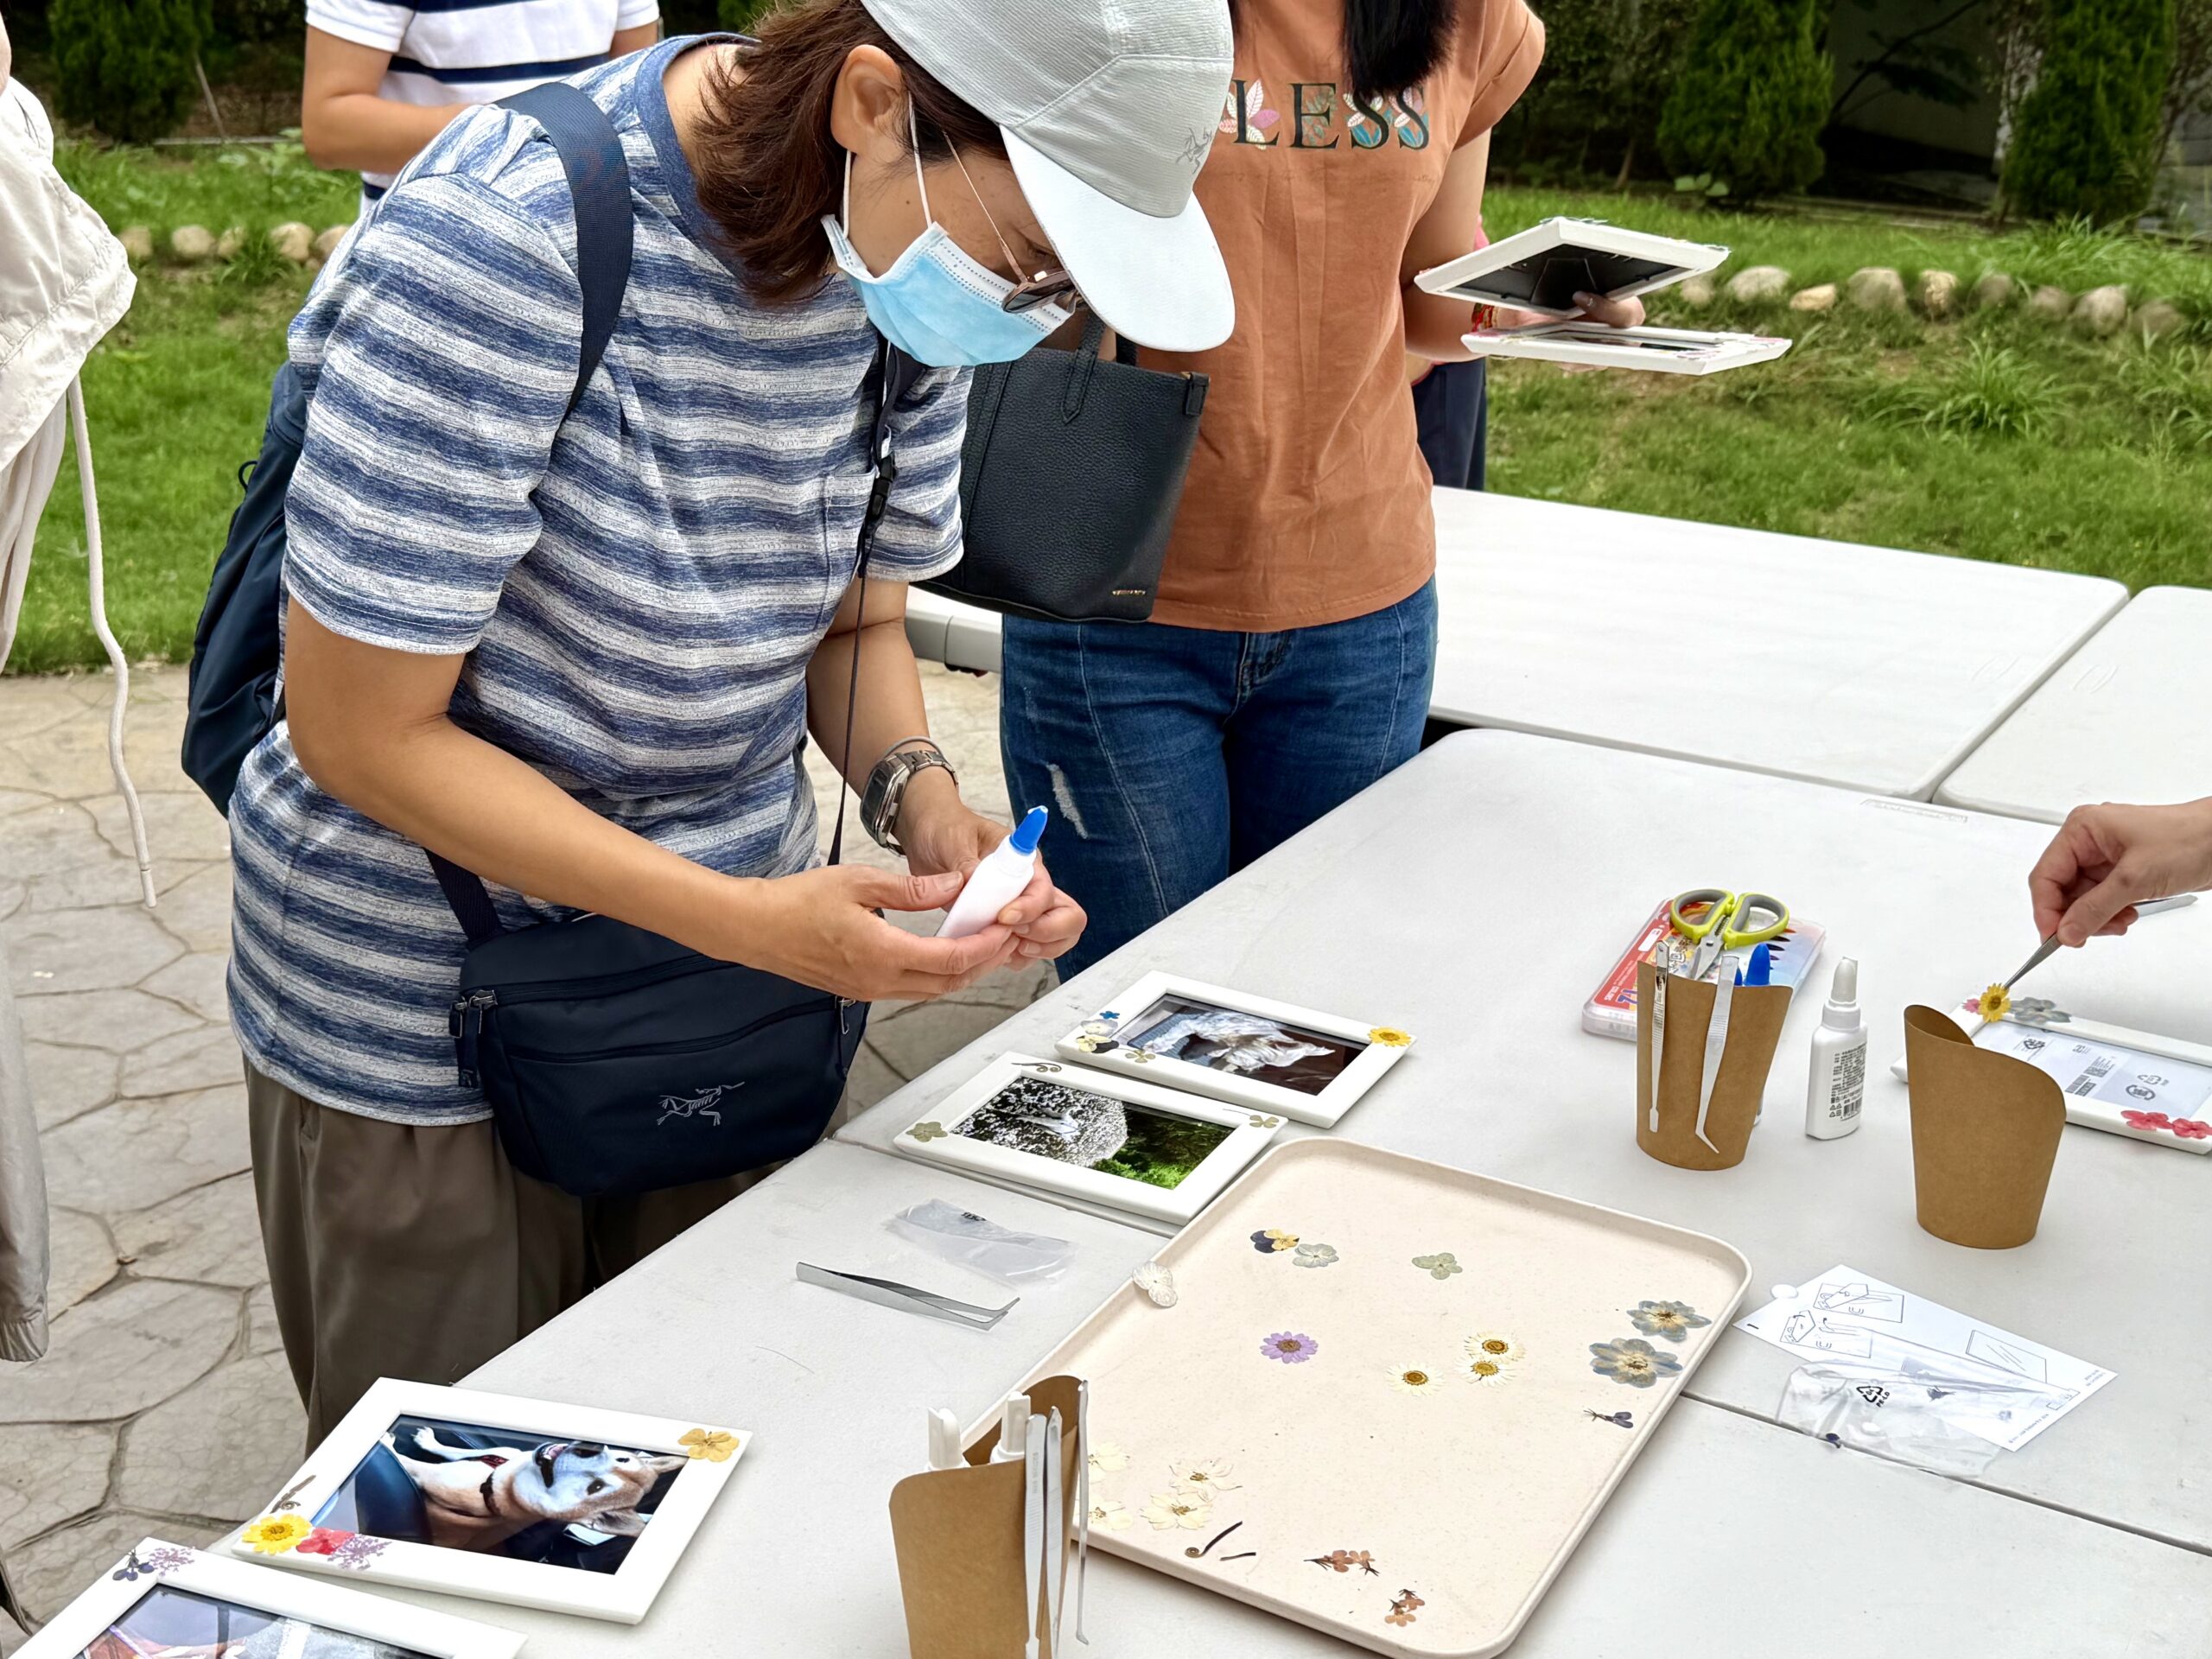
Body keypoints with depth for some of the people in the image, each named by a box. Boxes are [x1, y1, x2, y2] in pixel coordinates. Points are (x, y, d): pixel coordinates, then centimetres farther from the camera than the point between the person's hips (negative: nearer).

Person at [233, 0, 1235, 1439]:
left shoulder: (918, 249, -7)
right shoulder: (499, 241, -27)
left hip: (726, 995, 5)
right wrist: (747, 919, -28)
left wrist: (921, 794, -15)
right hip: (431, 1020, -5)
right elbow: (362, 734, -22)